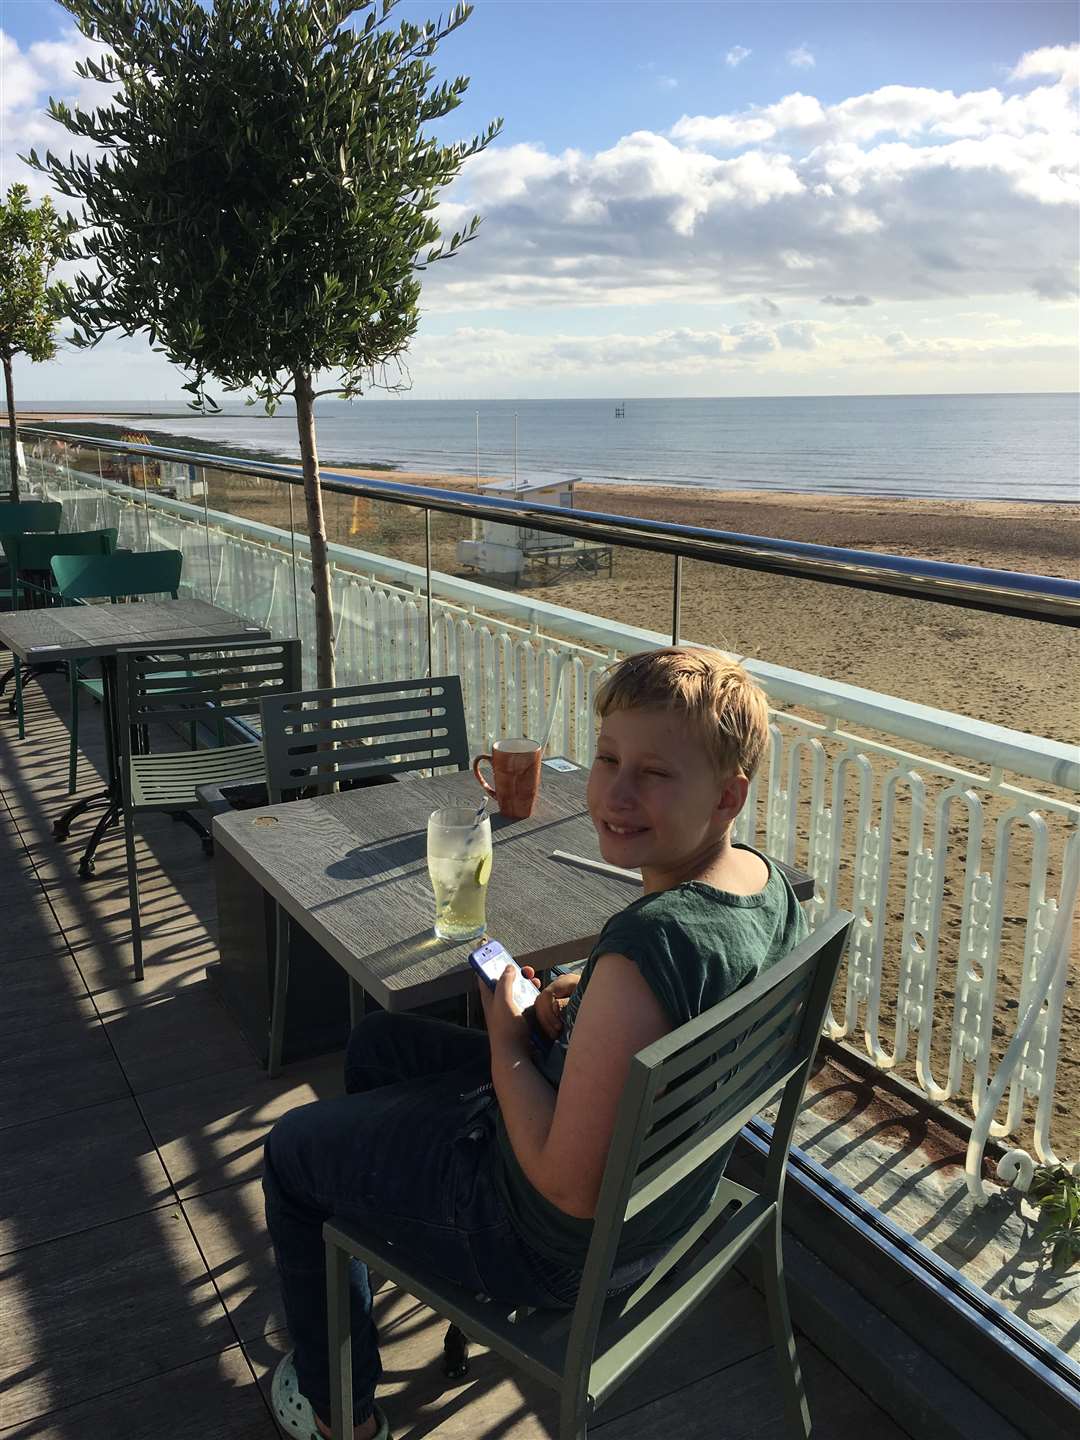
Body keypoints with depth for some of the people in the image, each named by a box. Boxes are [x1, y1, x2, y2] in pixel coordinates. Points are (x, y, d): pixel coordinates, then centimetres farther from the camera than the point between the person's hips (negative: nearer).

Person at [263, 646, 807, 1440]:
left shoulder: (647, 947, -39)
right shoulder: (769, 882, -11)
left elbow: (571, 1185, -32)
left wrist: (508, 1038, -17)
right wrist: (578, 1003, -6)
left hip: (561, 1245, -8)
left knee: (293, 1148, 16)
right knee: (377, 1040, 26)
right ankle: (369, 1247, 50)